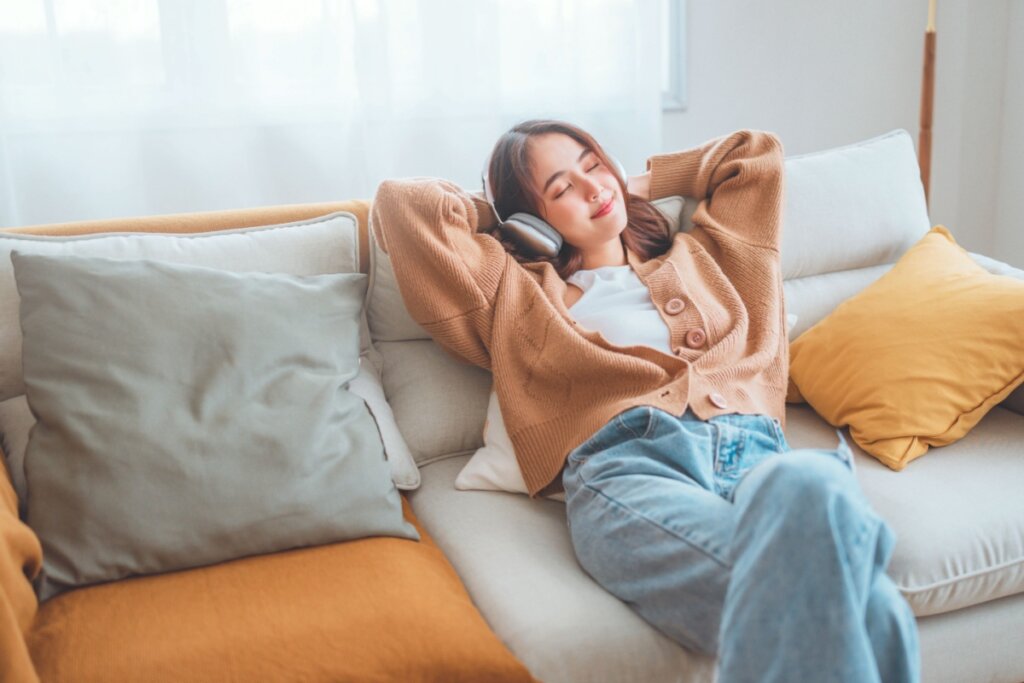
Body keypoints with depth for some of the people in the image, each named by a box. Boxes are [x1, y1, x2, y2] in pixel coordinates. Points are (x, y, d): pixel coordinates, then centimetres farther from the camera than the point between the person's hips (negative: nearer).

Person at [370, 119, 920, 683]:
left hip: (755, 452, 4)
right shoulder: (518, 292, 29)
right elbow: (401, 203, 24)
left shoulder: (697, 257, 37)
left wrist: (640, 185, 47)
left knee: (811, 486, -40)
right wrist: (498, 219, 37)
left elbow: (757, 153, 45)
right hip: (626, 467, -3)